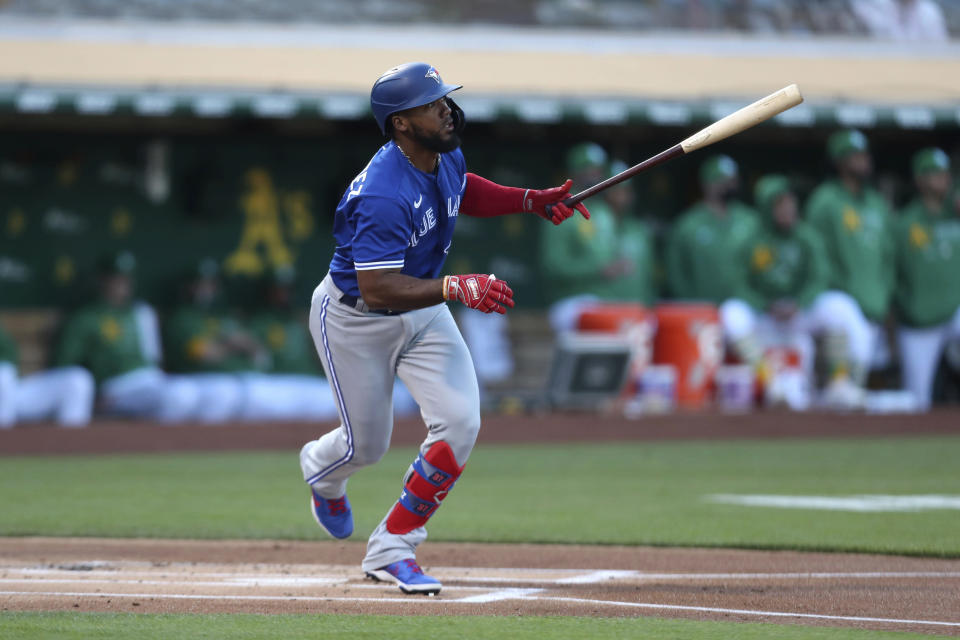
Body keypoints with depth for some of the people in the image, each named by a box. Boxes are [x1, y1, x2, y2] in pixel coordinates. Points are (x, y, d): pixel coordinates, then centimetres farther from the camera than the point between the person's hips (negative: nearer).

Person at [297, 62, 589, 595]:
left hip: (422, 311, 7)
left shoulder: (445, 154, -9)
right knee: (367, 444, 11)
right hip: (354, 318, -7)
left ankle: (391, 549, 1)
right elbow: (377, 290, -39)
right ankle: (323, 470, 52)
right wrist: (457, 287, -48)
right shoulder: (385, 195, -35)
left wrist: (530, 201, 4)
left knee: (460, 422, -12)